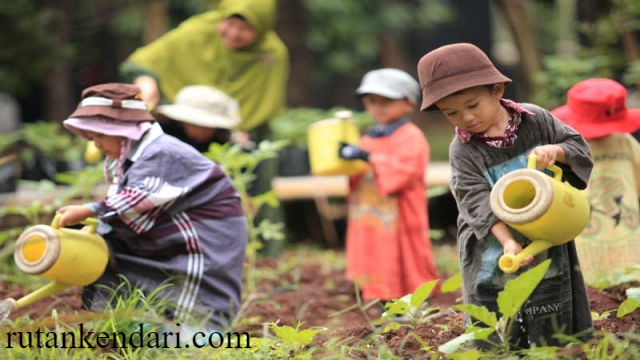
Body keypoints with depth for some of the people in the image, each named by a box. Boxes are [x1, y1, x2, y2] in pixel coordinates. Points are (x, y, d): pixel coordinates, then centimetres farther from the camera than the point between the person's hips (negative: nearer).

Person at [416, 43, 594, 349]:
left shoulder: (537, 120, -3)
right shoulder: (463, 152, -9)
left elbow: (580, 147, 3)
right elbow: (477, 202, -16)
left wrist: (555, 151, -20)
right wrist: (507, 241, -28)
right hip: (493, 251, -1)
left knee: (552, 339, 8)